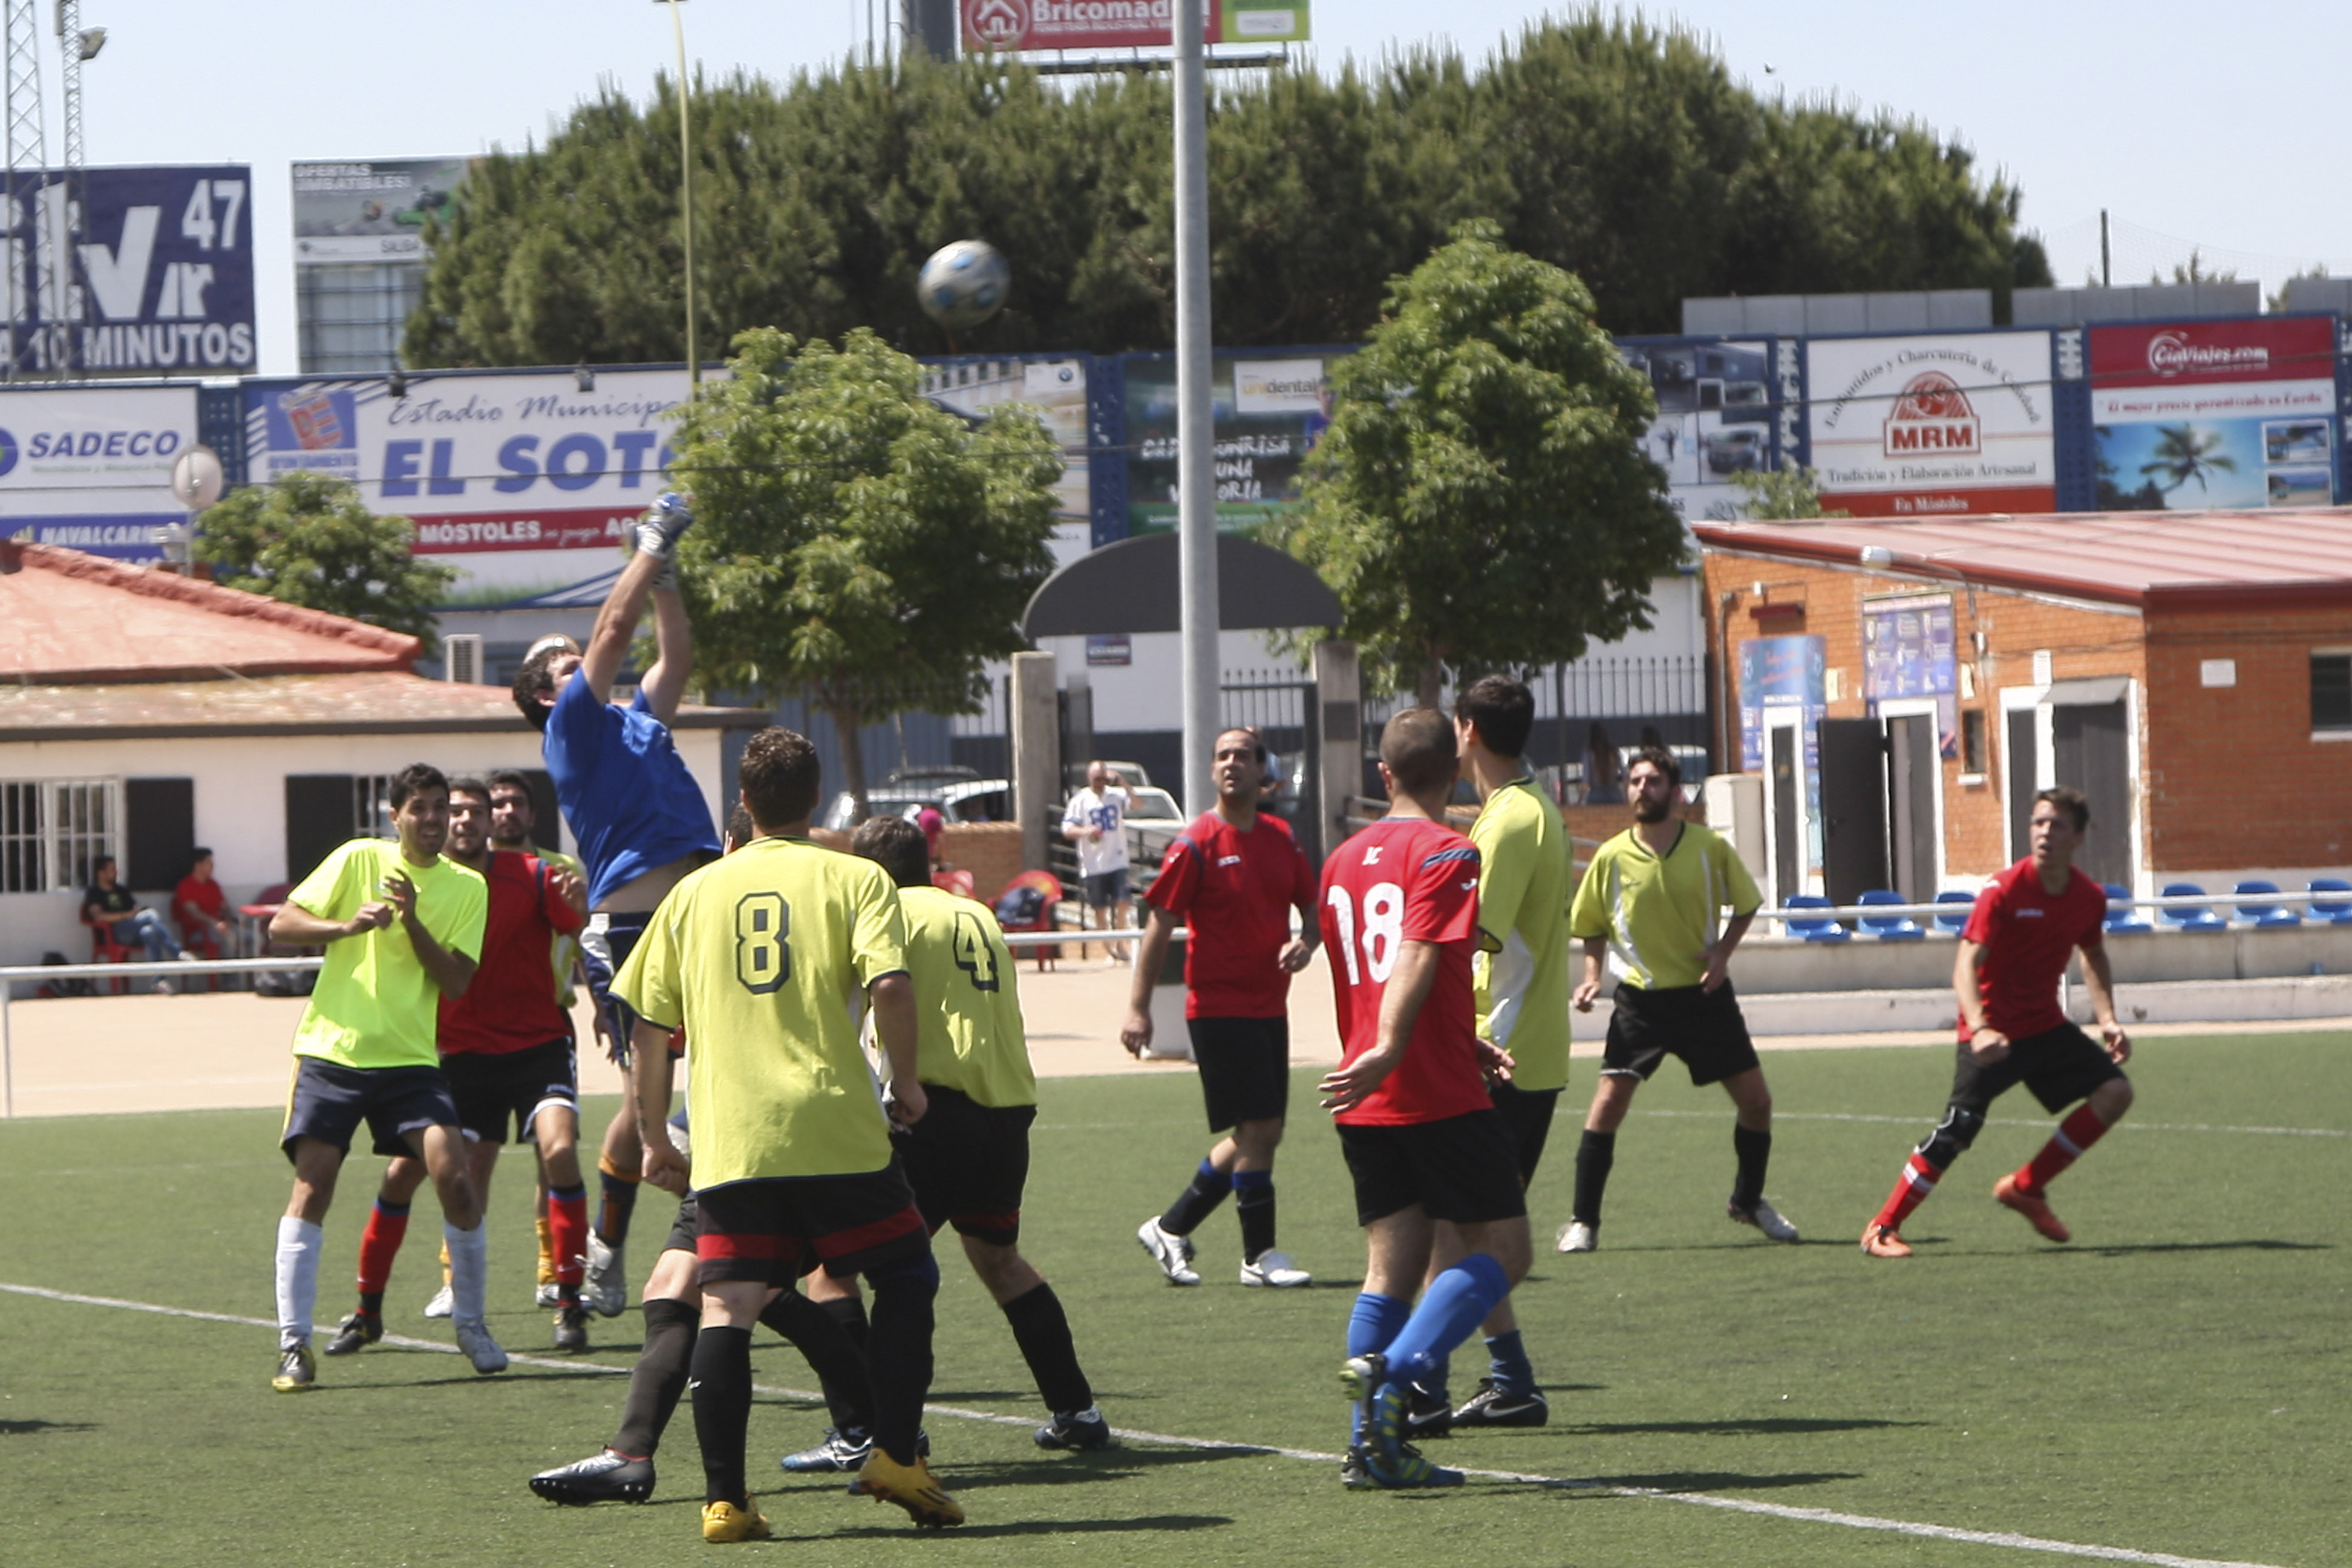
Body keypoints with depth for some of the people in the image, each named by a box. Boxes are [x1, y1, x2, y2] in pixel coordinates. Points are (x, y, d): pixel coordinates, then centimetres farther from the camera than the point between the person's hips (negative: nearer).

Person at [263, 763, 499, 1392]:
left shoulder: (467, 888, 7)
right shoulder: (360, 859, 2)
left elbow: (456, 981, -2)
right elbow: (281, 925, -1)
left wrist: (412, 920, -15)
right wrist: (347, 925, -18)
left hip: (410, 1057, 1)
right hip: (333, 1049, -1)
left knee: (453, 1174, -13)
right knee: (312, 1184, -9)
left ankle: (472, 1325, 5)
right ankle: (294, 1344, -4)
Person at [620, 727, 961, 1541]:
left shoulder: (695, 892, 13)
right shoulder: (854, 879, 4)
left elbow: (649, 1025, 13)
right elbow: (889, 985, -11)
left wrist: (653, 1137, 21)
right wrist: (907, 1083, 3)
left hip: (729, 1142, 2)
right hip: (836, 1132, -2)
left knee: (724, 1311, 1)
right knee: (906, 1277, 14)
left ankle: (724, 1497, -6)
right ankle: (895, 1457, 5)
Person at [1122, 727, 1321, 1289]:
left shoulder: (1281, 839, 8)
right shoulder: (1197, 844, -9)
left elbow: (1311, 906, 18)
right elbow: (1160, 926, -8)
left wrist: (1304, 942, -6)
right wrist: (1138, 1008, -12)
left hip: (1269, 1006, 7)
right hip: (1219, 1007, -7)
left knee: (1261, 1133, 9)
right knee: (1258, 1127, -9)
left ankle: (1171, 1228, 21)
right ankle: (1259, 1255, 1)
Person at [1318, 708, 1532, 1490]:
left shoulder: (1343, 860, 17)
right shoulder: (1444, 852, -7)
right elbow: (1417, 959, -21)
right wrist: (1386, 1053, -31)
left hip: (1369, 1104, 7)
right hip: (1440, 1095, -7)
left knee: (1392, 1264, 8)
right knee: (1501, 1249, 0)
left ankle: (1372, 1444, 0)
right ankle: (1393, 1377, -19)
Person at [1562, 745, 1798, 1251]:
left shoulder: (1711, 848, -6)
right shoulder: (1612, 857, -6)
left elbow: (1746, 905, 8)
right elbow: (1591, 925, 7)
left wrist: (1723, 952, -7)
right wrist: (1592, 976, -8)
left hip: (1704, 995, 1)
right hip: (1641, 997, -1)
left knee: (1755, 1101, 3)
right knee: (1609, 1103, -12)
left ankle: (1748, 1201, 27)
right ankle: (1582, 1221, -3)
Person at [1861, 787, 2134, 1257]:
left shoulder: (2089, 897, -1)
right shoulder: (2004, 891, -19)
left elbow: (2094, 956, 20)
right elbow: (1966, 964, -25)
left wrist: (2107, 1019, 7)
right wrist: (1980, 1028, -41)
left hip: (2046, 1025, 6)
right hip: (1994, 1032, -6)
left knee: (2114, 1091, -6)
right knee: (1956, 1131, -17)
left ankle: (2025, 1188, 6)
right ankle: (1883, 1229, -5)